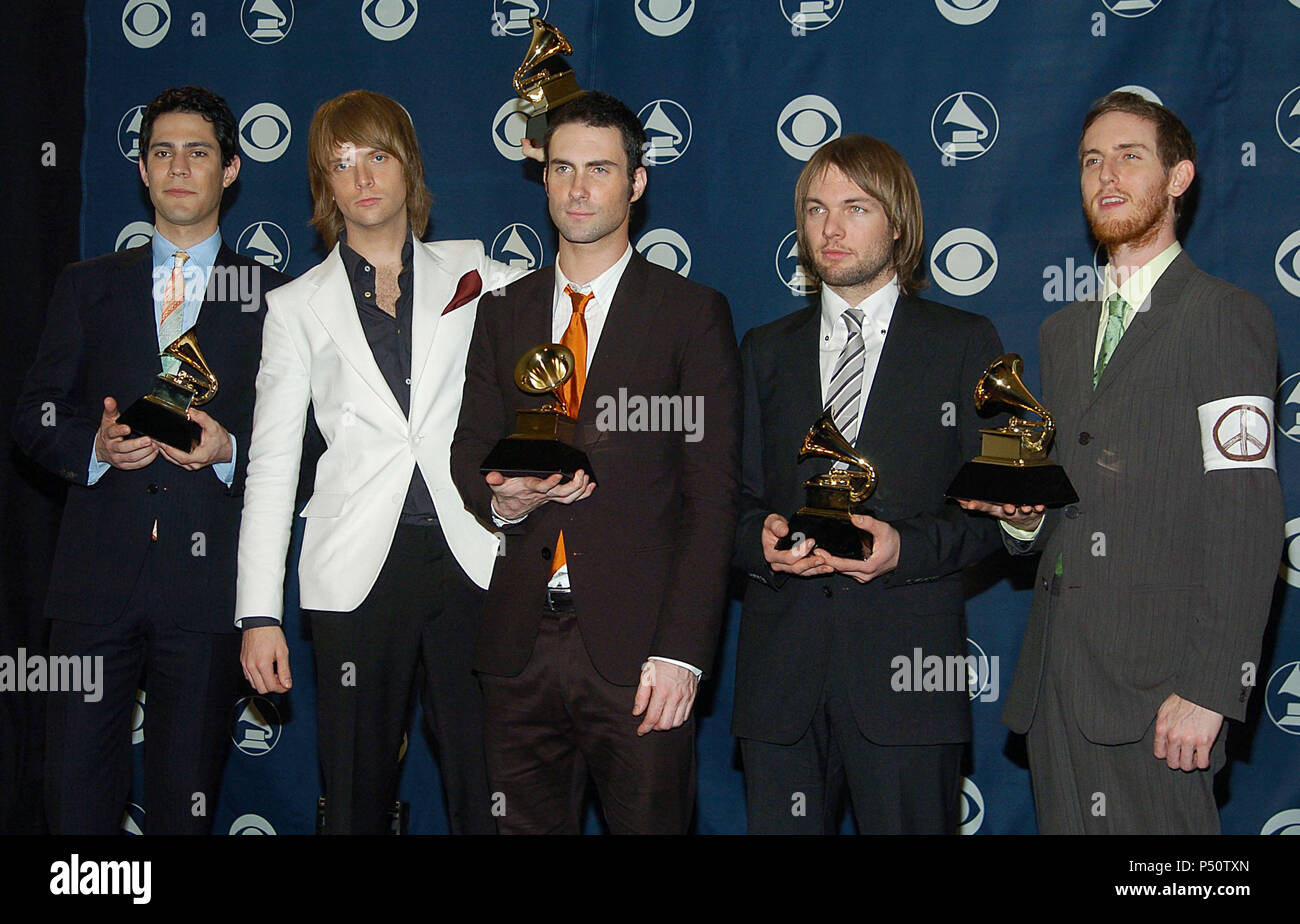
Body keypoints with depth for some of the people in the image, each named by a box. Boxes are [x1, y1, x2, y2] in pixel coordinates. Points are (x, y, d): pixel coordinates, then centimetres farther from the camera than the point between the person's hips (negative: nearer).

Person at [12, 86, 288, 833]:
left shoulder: (272, 296, 8)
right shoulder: (88, 287, 15)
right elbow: (35, 416, 12)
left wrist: (231, 452, -13)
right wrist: (94, 447, -8)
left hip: (209, 579, -1)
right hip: (98, 575, 2)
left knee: (187, 802, 6)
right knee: (77, 798, 0)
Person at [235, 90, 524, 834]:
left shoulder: (472, 274, 12)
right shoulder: (299, 307, 11)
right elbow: (271, 465, 8)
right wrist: (259, 612, 2)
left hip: (469, 557, 0)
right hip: (360, 570, 0)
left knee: (486, 797, -1)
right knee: (357, 799, 5)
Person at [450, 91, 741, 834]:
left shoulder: (694, 314, 1)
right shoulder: (503, 318, 14)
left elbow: (712, 496, -4)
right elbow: (469, 453, 16)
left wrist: (681, 651, -13)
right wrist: (502, 500, -9)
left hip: (635, 650, -3)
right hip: (521, 644, 4)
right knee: (526, 824, 8)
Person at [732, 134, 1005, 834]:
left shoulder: (964, 344, 7)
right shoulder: (765, 351, 16)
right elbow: (734, 495, 15)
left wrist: (907, 547, -15)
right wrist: (761, 539, -8)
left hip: (906, 671, -2)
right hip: (780, 670, 3)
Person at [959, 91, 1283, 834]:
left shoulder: (1223, 315, -3)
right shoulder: (1063, 333, 19)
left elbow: (1247, 518, -11)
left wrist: (1209, 688, -18)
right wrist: (1024, 515, 2)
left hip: (1155, 688, -6)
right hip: (1057, 682, 6)